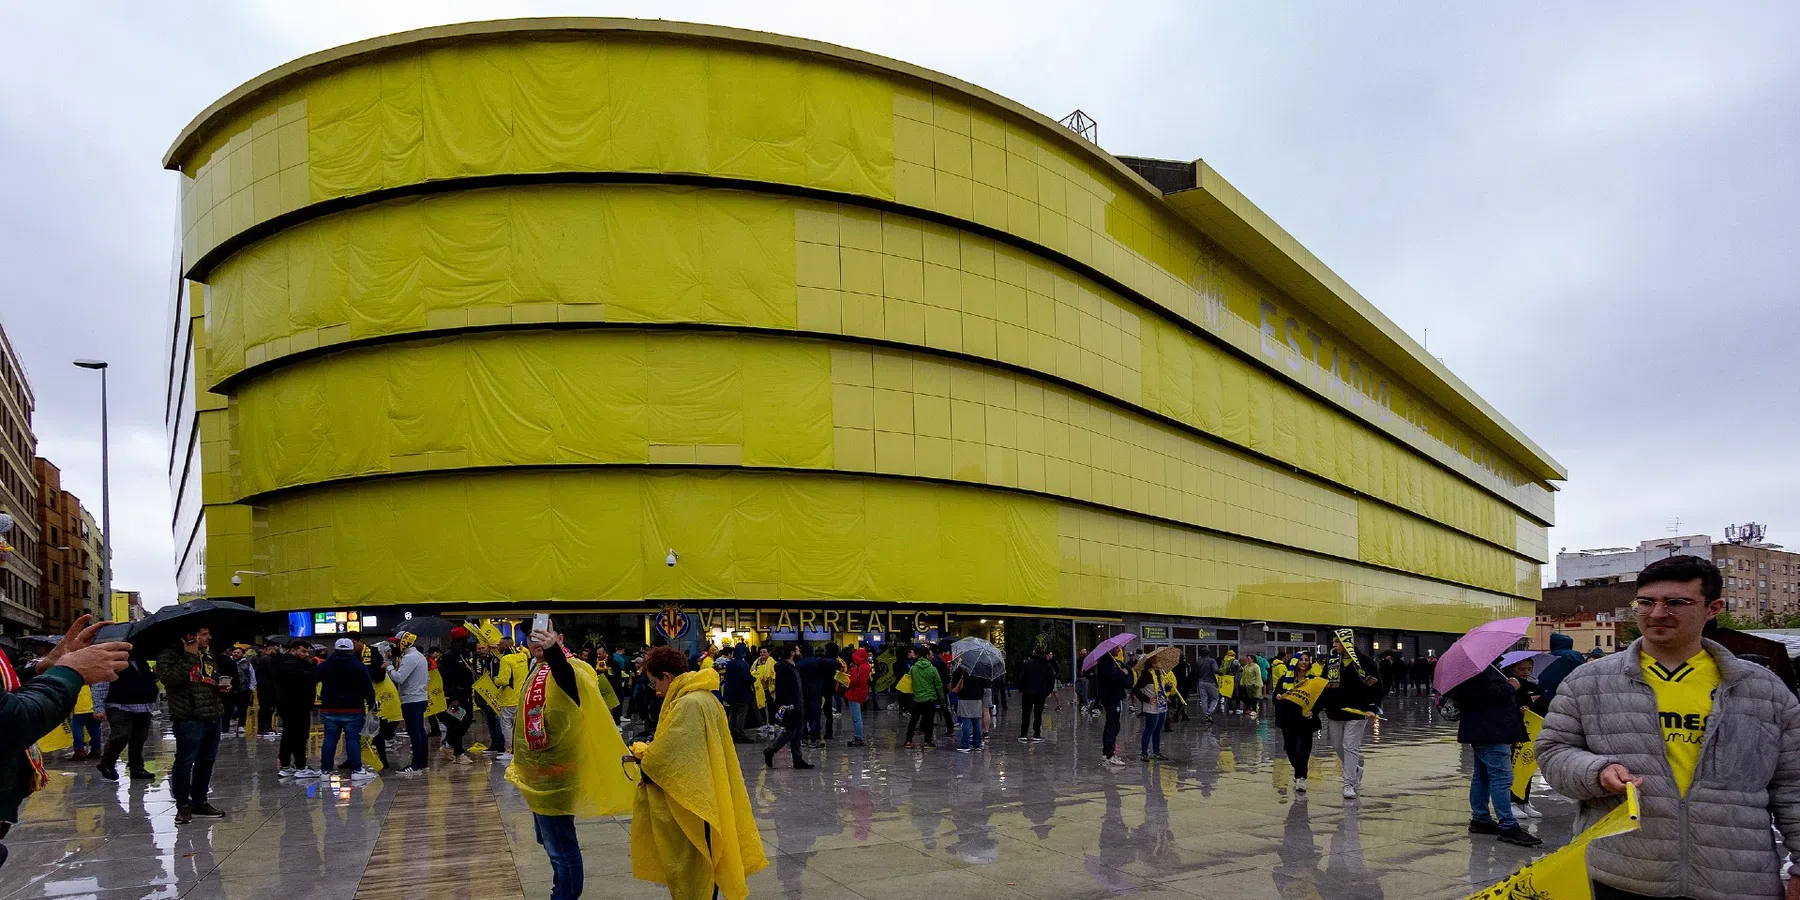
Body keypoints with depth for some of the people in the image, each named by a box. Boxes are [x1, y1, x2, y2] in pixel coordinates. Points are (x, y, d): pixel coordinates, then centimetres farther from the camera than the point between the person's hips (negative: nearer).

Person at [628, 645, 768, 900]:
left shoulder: (689, 703, -21)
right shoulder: (702, 697, 11)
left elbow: (668, 754, -20)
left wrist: (643, 755, -2)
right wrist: (649, 752, 7)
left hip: (689, 801, -10)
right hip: (702, 796, 10)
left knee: (691, 867, 1)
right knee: (701, 864, 16)